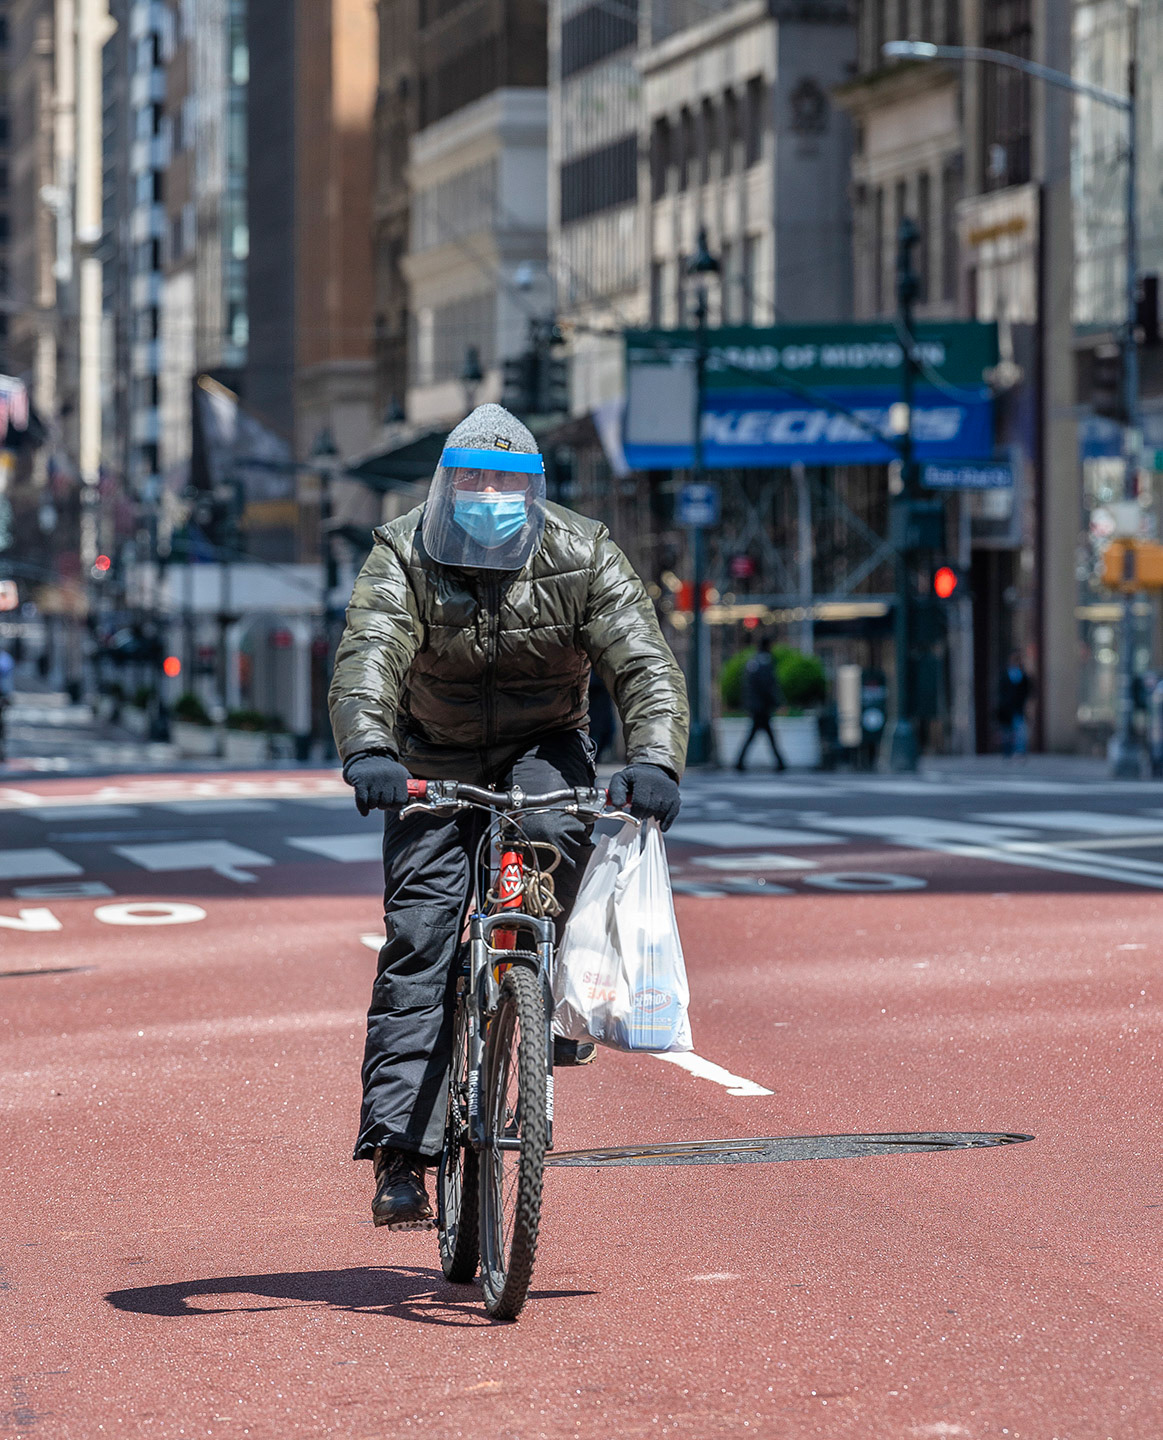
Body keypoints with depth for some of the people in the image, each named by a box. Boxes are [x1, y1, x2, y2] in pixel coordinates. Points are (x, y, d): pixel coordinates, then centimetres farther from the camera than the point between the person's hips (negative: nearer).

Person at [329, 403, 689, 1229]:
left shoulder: (582, 558, -14)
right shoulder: (405, 558, -16)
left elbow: (646, 664, -24)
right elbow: (367, 657, -33)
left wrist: (655, 758, -44)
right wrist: (367, 749, -53)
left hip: (543, 744, 0)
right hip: (436, 762, 0)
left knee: (554, 829, -34)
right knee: (419, 934, -12)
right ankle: (400, 1148, -12)